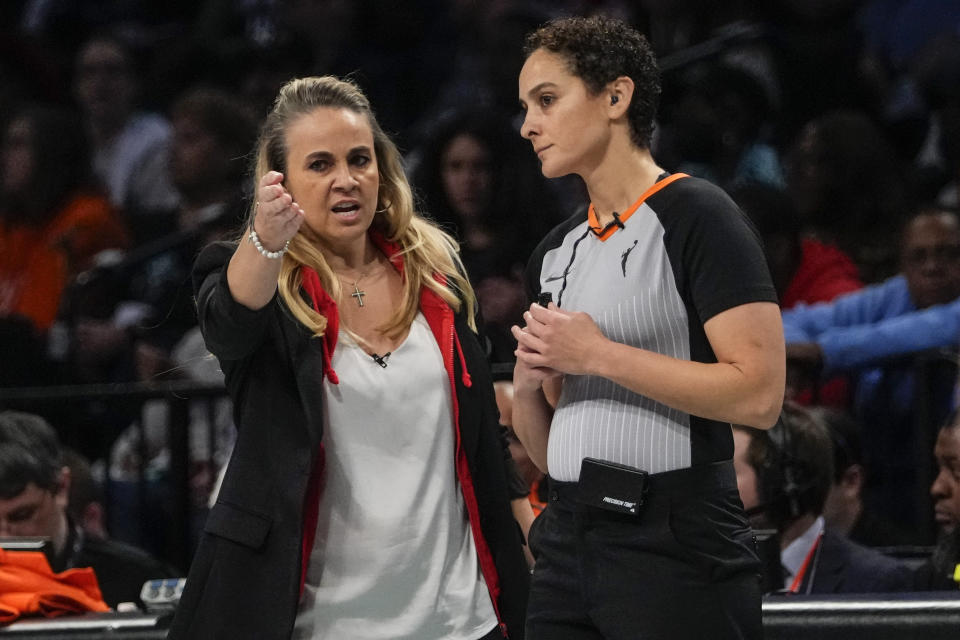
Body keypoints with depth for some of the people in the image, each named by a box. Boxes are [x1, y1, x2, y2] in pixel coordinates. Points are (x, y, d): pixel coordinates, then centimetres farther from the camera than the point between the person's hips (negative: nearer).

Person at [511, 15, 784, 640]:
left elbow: (760, 394, -18)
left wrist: (597, 355, -15)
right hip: (569, 543, 7)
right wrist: (529, 383, -2)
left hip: (676, 544, -7)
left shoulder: (697, 217, -6)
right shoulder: (556, 252, 16)